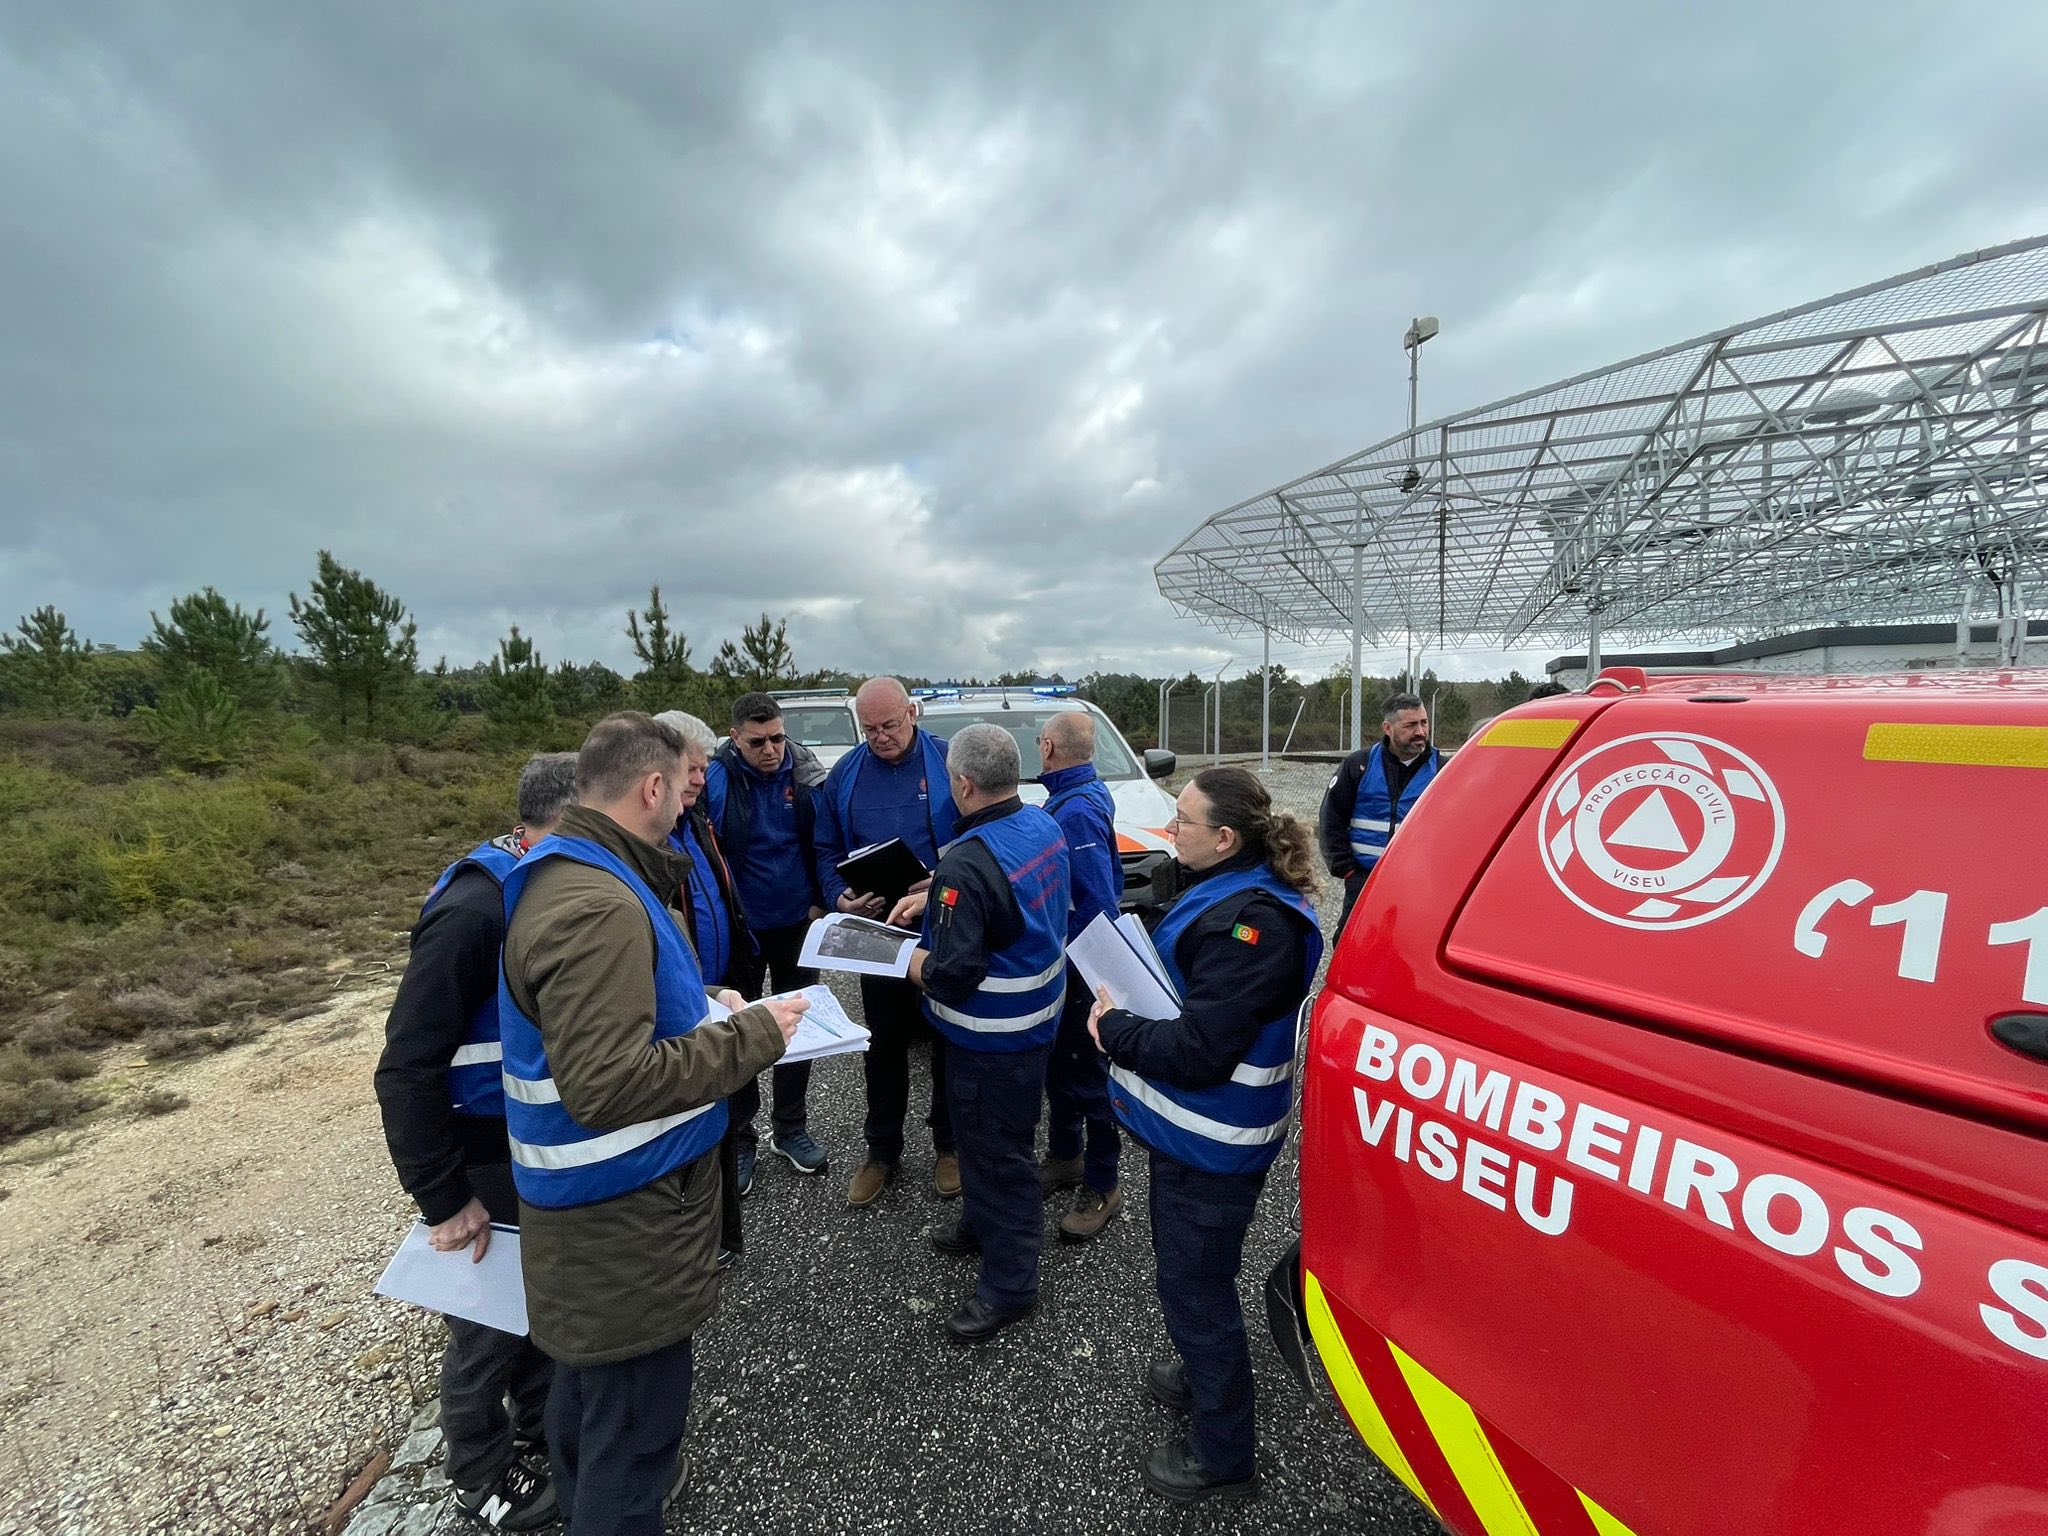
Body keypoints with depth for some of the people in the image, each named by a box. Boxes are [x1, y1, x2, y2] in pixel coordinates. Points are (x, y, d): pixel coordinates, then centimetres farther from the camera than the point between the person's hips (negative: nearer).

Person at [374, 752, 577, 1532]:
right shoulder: (474, 910, -29)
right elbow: (409, 1069, -25)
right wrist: (443, 1197, -19)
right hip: (486, 1159, -7)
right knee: (489, 1323, 16)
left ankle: (542, 1429, 49)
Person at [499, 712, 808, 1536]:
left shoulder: (575, 874, 5)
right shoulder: (596, 907, -29)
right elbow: (608, 1086, -33)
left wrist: (703, 1007, 7)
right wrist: (750, 1034, -24)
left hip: (602, 1197, 10)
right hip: (625, 1211, -10)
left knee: (593, 1382, 31)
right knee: (636, 1413, 11)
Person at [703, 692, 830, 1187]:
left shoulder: (806, 773, -8)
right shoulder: (717, 780, -17)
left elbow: (824, 843, 2)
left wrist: (820, 902, -5)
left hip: (798, 922, 3)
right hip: (742, 926, -3)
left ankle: (790, 1128, 32)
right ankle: (738, 1138, 28)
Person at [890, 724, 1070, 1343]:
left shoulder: (967, 864, -31)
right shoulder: (1043, 825, -4)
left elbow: (952, 976, -29)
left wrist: (906, 958, -9)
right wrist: (933, 900, 9)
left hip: (993, 1035, -9)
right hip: (1038, 1011, 9)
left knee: (995, 1147, 10)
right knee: (988, 1134, 28)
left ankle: (1009, 1282, 30)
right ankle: (982, 1221, 51)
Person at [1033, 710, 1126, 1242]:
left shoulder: (1078, 811, -25)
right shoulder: (1072, 797, 6)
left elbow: (1099, 903, -29)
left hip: (1079, 970, -10)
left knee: (1087, 1075, 6)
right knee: (1058, 1063, 22)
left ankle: (1102, 1187, 25)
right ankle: (1064, 1158, 41)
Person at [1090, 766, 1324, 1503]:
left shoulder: (1248, 923, -30)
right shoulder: (1222, 891, 1)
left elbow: (1197, 1051, -30)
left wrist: (1113, 1030, -17)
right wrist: (1125, 1015, -2)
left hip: (1210, 1144, -9)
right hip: (1191, 1129, 9)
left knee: (1195, 1283, 11)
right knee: (1186, 1269, 29)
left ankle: (1223, 1454, 34)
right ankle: (1203, 1375, 54)